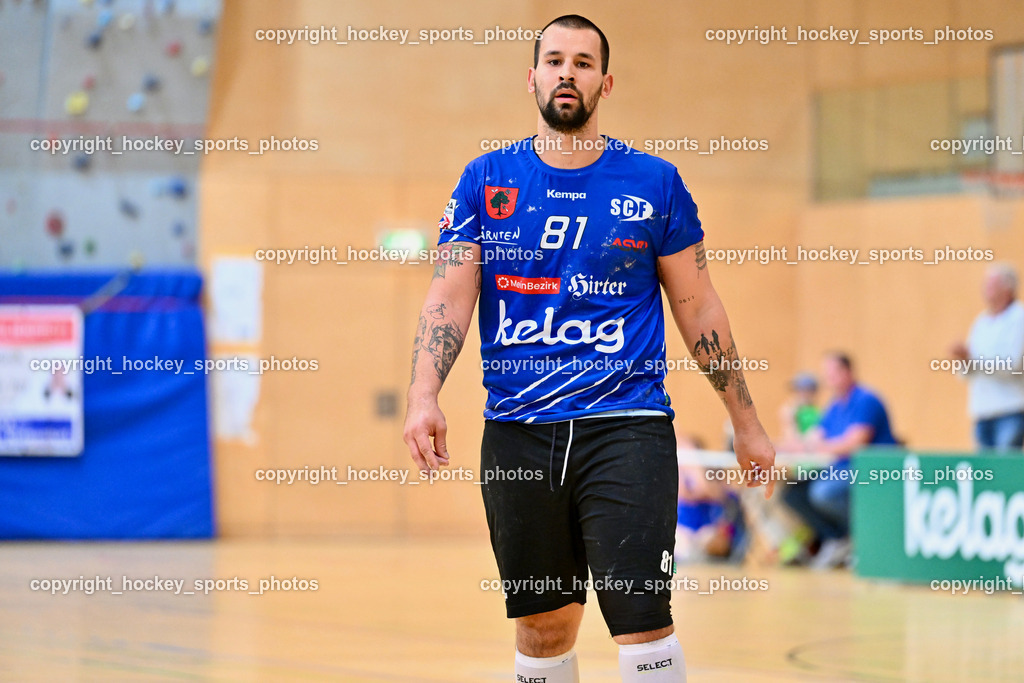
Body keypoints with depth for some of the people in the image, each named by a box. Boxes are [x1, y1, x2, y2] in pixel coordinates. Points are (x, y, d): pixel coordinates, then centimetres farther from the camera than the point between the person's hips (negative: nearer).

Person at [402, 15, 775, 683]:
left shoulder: (654, 183, 4)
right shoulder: (487, 181, 7)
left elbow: (698, 307, 9)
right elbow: (449, 295, 1)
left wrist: (747, 423, 11)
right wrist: (424, 396, -15)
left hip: (626, 426, -2)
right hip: (517, 433, 2)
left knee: (642, 616, -13)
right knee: (542, 622, 9)